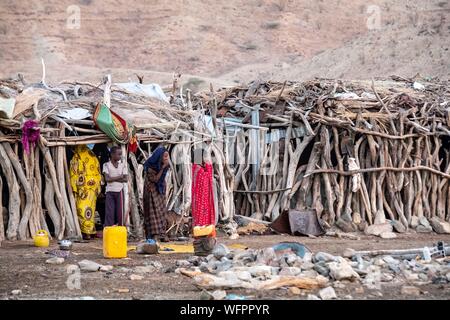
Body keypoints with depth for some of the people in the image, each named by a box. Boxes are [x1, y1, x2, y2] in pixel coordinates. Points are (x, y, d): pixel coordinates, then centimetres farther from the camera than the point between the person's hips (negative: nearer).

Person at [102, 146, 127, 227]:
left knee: (120, 211, 2)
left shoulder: (122, 165, 8)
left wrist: (113, 179, -9)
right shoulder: (106, 165, 1)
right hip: (110, 192, -2)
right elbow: (107, 179, -11)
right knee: (109, 212, -7)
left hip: (119, 191, 2)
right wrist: (119, 177, -8)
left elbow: (125, 179, -2)